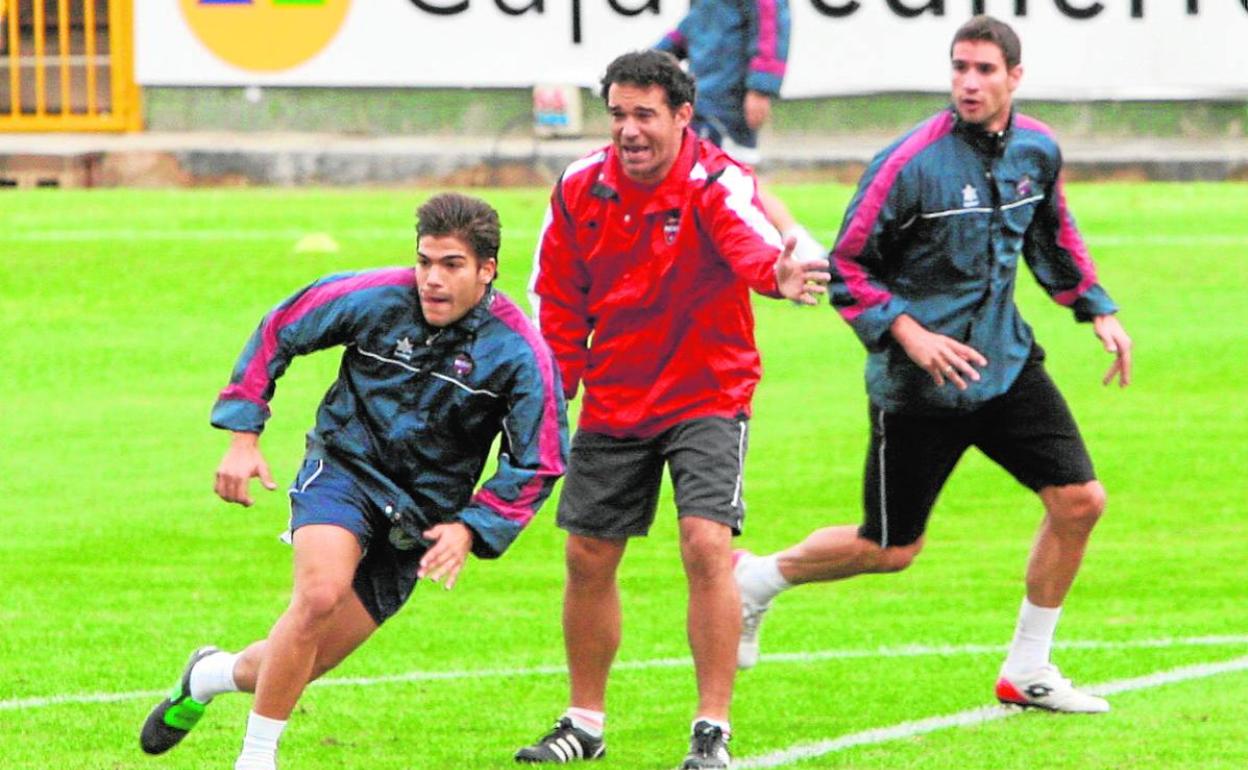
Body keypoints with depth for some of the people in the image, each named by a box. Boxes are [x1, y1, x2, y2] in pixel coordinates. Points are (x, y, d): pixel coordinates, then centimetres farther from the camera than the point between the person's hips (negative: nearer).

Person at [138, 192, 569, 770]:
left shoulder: (521, 354, -13)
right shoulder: (375, 297, -12)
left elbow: (537, 463, -4)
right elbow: (277, 332, 3)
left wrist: (470, 529, -16)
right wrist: (243, 436, -1)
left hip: (421, 517, 2)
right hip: (345, 467, -1)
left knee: (310, 661, 2)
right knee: (320, 593, -31)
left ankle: (211, 676, 36)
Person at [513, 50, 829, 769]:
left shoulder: (716, 183, -19)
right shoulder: (582, 188, -5)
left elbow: (752, 238, -43)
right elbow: (558, 298, 8)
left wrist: (779, 273, -65)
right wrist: (555, 387, 2)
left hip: (707, 394, -5)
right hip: (613, 402, 5)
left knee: (707, 545, -19)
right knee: (588, 559, 9)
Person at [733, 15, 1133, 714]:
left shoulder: (1038, 150, 0)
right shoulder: (912, 164, -19)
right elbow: (846, 267, -13)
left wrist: (1098, 309, 14)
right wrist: (908, 333, -24)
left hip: (1007, 362, 6)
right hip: (918, 386, -6)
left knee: (1080, 501, -3)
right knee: (891, 549, 3)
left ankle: (1027, 671, 12)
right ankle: (754, 580, 28)